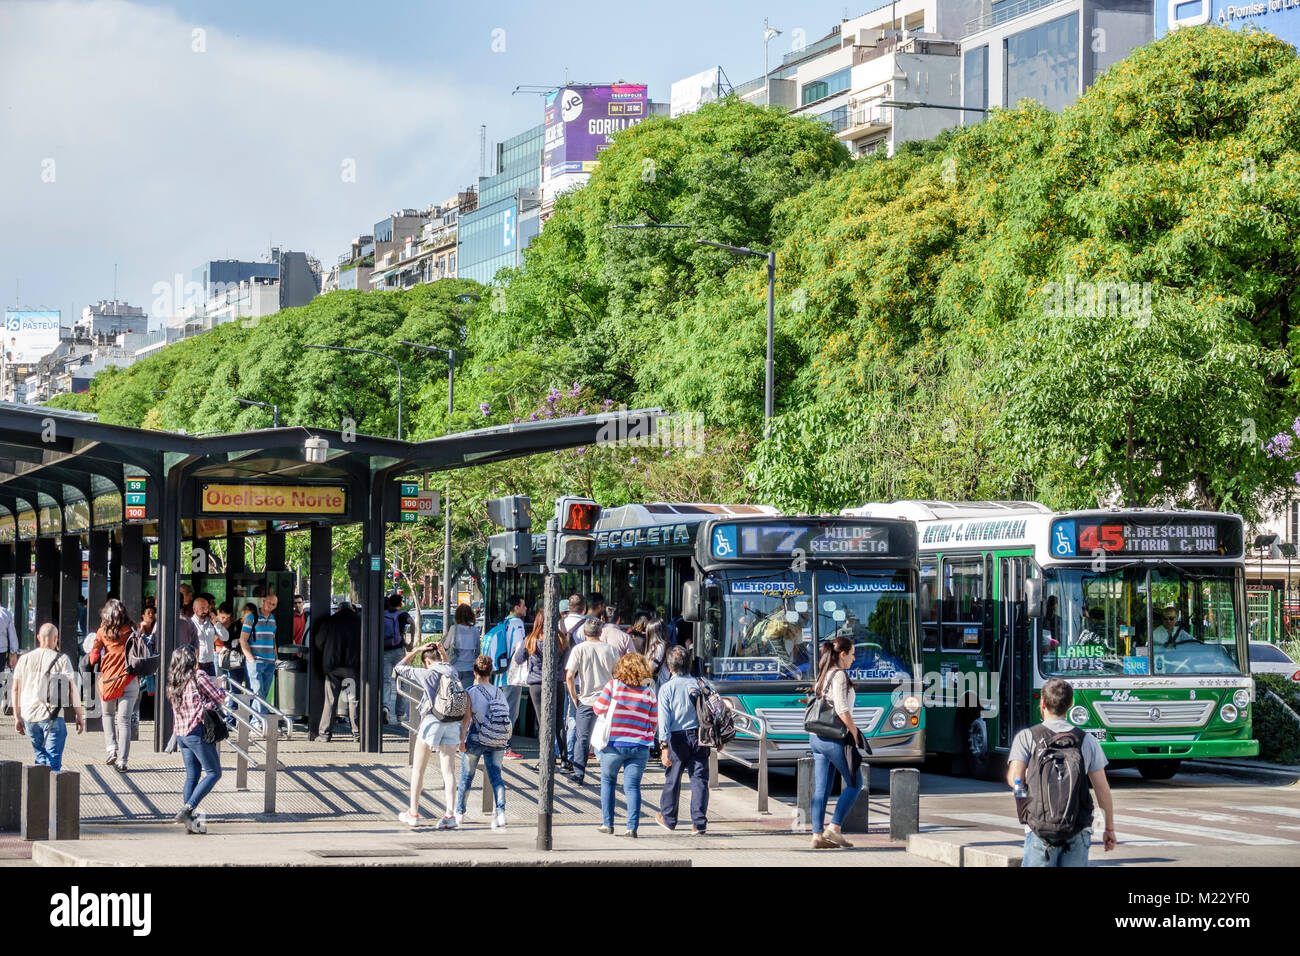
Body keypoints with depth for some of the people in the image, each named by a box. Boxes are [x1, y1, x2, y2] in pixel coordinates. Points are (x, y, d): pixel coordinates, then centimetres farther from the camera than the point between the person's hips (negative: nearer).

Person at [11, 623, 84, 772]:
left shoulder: (24, 659, 8)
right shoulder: (62, 660, -4)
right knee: (53, 761, -3)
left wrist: (17, 717, 15)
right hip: (52, 717, -4)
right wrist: (80, 716, -1)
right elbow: (73, 688, -6)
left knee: (41, 755, 21)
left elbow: (15, 690, 9)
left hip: (29, 715, 4)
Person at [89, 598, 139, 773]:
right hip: (130, 680, 0)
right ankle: (122, 761, 1)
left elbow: (93, 659, 1)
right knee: (124, 720, 3)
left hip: (108, 679, 0)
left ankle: (112, 749, 6)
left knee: (108, 714, 23)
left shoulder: (102, 632, -1)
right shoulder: (131, 631, 0)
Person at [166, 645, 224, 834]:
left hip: (180, 732, 7)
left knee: (192, 775, 13)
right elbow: (220, 697, -7)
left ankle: (190, 819, 8)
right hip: (198, 731, -7)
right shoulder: (199, 676, -10)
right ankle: (187, 810, -10)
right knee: (213, 773, 2)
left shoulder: (174, 681, 10)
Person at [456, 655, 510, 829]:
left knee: (467, 777, 13)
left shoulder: (471, 692, -8)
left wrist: (461, 741, -10)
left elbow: (466, 718, -12)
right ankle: (501, 812, -15)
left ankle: (459, 812, 27)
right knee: (496, 776, 3)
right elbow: (505, 715, 8)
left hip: (476, 739, -3)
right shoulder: (499, 692, 4)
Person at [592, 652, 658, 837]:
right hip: (640, 746, 1)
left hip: (613, 744, -1)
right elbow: (654, 722, 6)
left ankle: (607, 823, 16)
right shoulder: (649, 692, 0)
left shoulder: (613, 686, -7)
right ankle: (632, 827, -5)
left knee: (608, 782, 16)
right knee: (632, 786, 4)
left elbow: (598, 709, -3)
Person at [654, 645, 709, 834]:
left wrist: (665, 746, -13)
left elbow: (664, 719, -10)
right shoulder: (699, 684, 4)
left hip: (678, 738, -2)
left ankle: (668, 818, 28)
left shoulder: (666, 689, -4)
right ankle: (699, 822, -3)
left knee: (672, 779, 12)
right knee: (699, 779, 3)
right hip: (699, 736, 2)